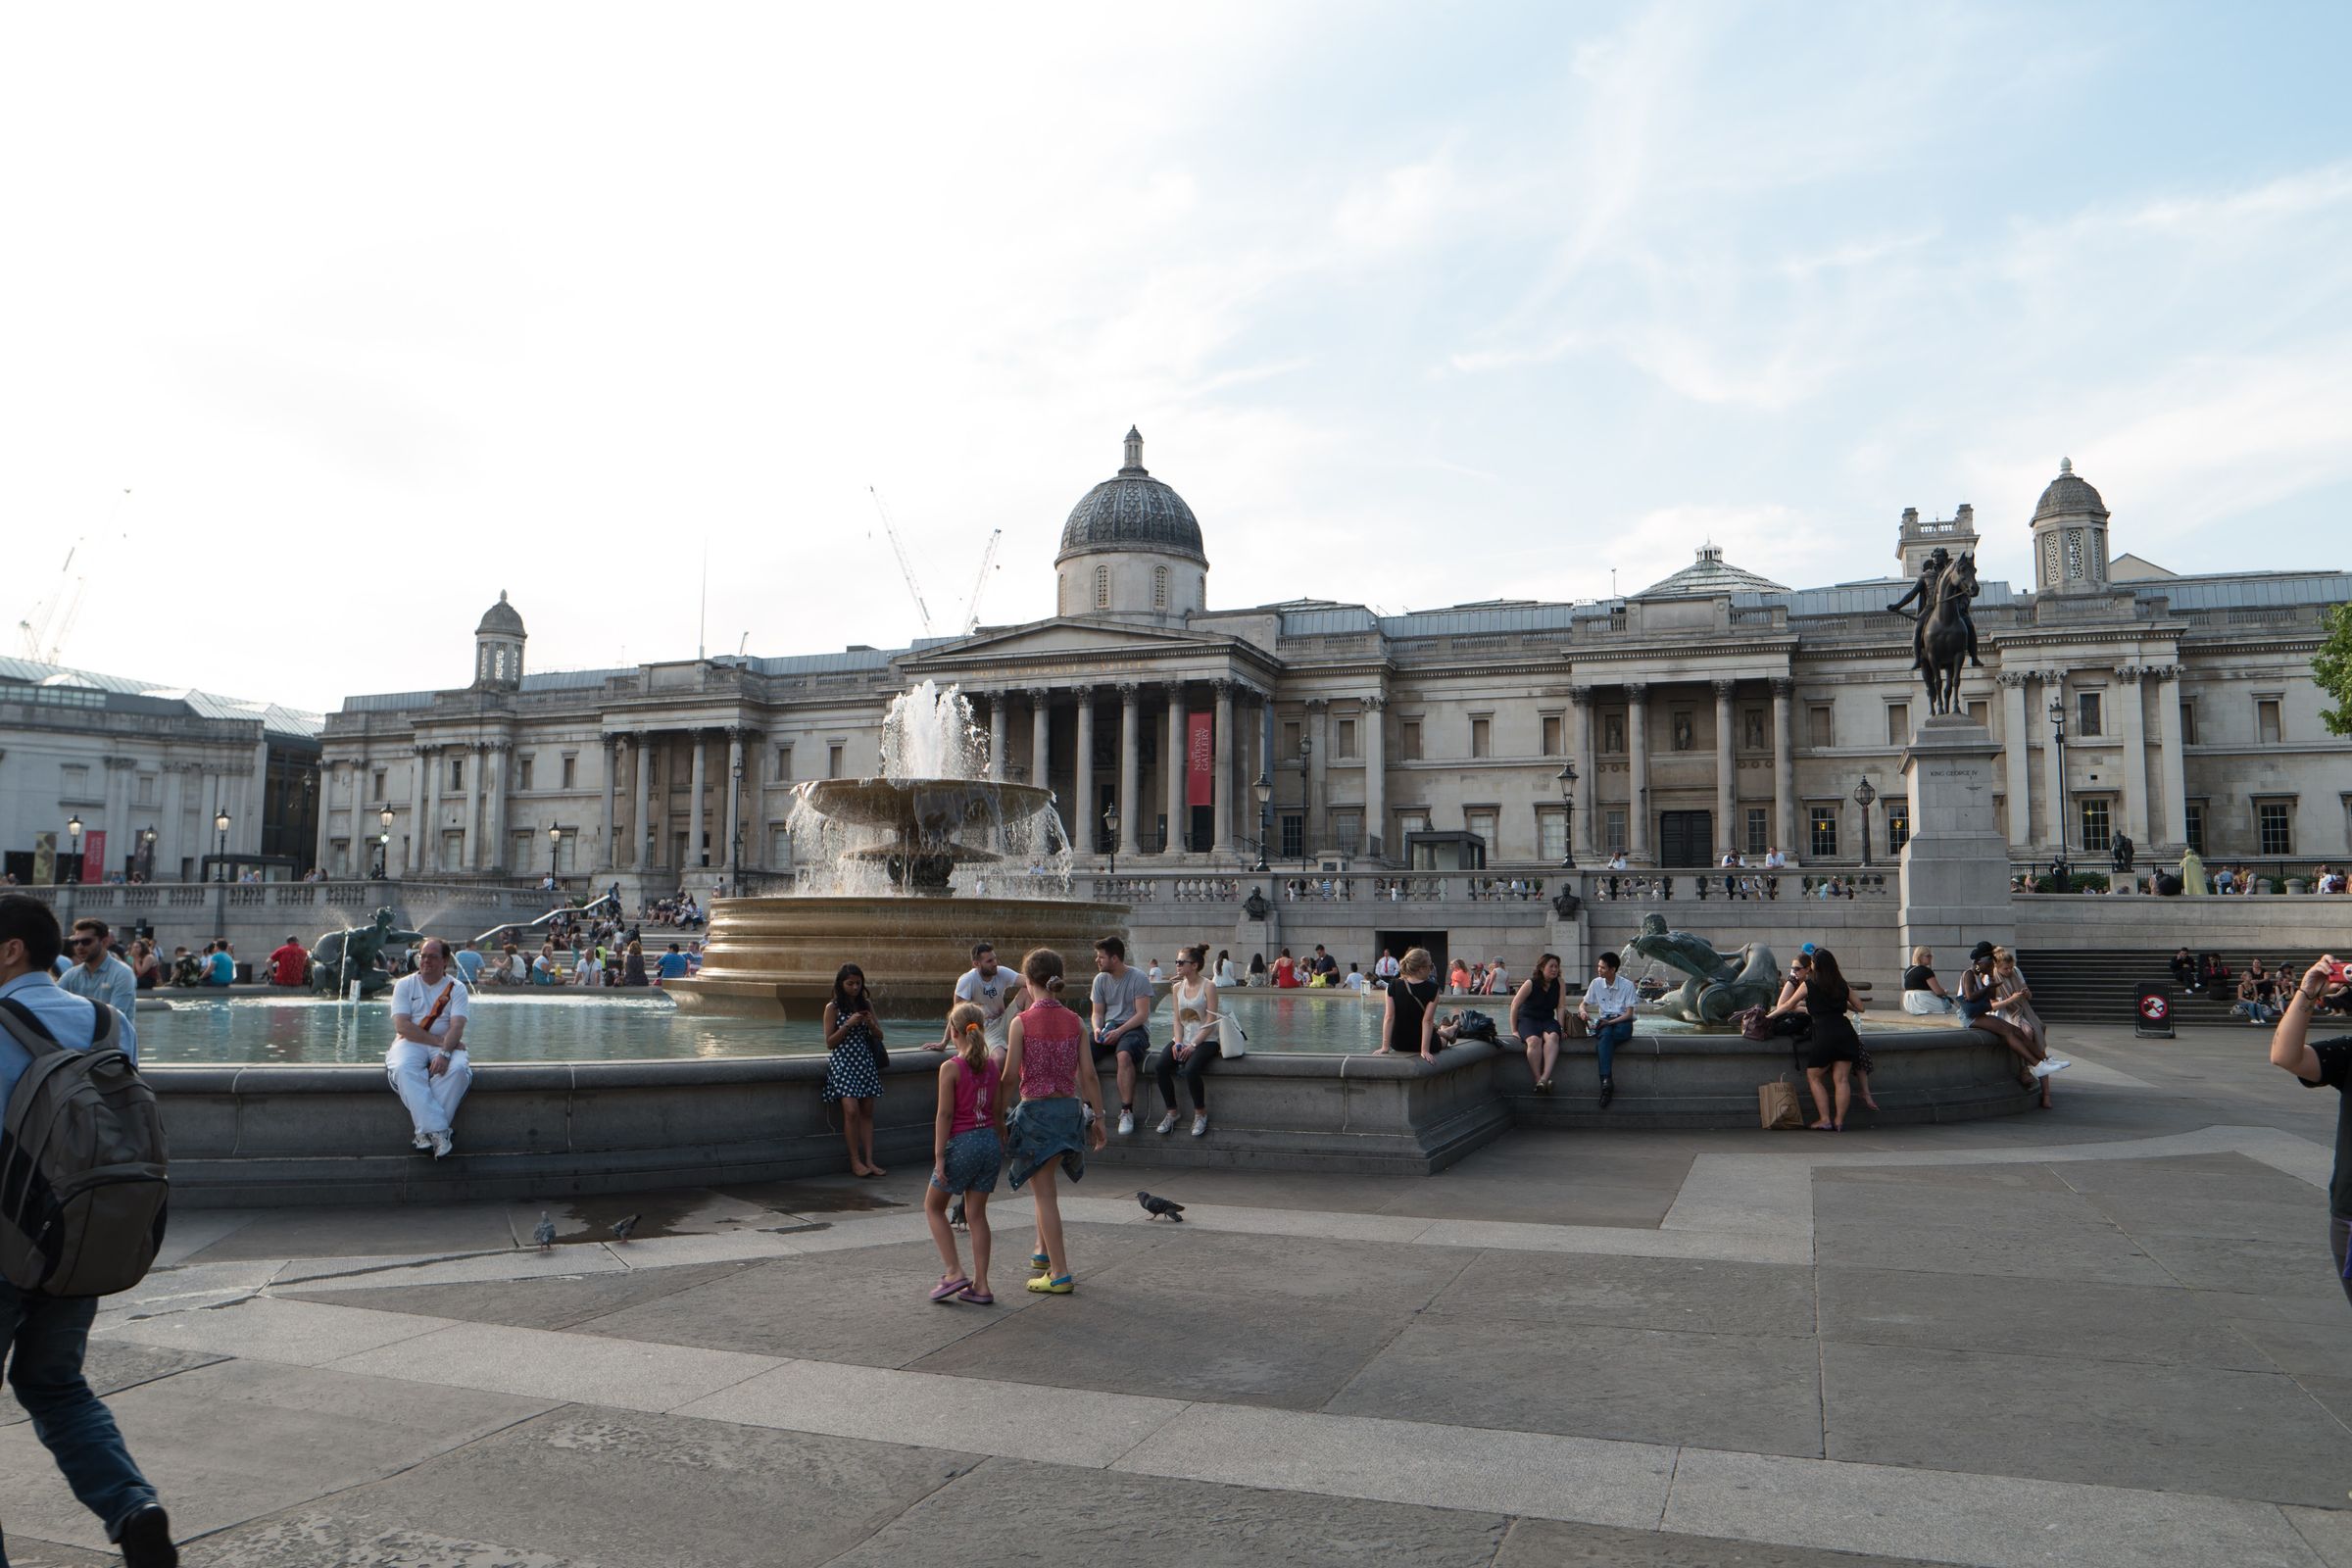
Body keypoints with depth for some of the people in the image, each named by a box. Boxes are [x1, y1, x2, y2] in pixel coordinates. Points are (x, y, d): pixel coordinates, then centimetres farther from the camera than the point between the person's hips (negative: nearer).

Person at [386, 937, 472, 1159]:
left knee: (458, 1068, -34)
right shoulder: (404, 985, 7)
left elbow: (457, 1027, -8)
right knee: (404, 1069, -35)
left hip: (446, 1044, 0)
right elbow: (402, 1026, -6)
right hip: (410, 1042, 0)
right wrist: (438, 1040, -15)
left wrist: (445, 1053, -27)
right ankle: (438, 1131, -38)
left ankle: (424, 1131, -29)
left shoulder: (456, 988, 6)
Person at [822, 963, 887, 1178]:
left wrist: (871, 1024, -9)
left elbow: (879, 1036, 12)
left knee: (867, 1112, 2)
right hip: (843, 1063, -4)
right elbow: (829, 1043, -4)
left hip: (865, 1061, 4)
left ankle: (869, 1161, 3)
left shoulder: (866, 1004, 9)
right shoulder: (833, 1008, -2)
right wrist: (849, 1024, -15)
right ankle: (855, 1161, -3)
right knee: (851, 1110, -14)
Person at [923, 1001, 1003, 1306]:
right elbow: (997, 1111, 10)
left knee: (933, 1206, 13)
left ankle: (955, 1272, 4)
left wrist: (939, 1156, -9)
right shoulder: (992, 1065, 5)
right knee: (977, 1214, 11)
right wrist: (1001, 1144, 20)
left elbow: (945, 1114, -13)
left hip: (962, 1143, -6)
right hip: (990, 1141, 6)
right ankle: (980, 1286, 10)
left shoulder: (951, 1067, -12)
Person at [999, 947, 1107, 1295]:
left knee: (1045, 1191, 4)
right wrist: (1098, 1118, 8)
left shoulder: (1022, 1023, -12)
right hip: (1069, 1108, 5)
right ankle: (1043, 1252, 35)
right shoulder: (1075, 1021, -1)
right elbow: (1088, 1075, 0)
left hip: (1035, 1110, -5)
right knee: (1044, 1182, 26)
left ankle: (1060, 1273, 5)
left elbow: (1010, 1077, -11)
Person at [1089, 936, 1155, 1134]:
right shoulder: (1100, 979, 10)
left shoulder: (1138, 978, -7)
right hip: (1109, 1028, 5)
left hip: (1134, 1028, -5)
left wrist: (1119, 1031, -21)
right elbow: (1097, 1012, 13)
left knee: (1124, 1055, -38)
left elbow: (1142, 1014, -11)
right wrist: (1097, 1028, -10)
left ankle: (1127, 1111, -30)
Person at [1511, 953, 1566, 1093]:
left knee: (1552, 1037, -32)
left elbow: (1560, 1007, 3)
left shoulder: (1559, 983, 2)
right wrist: (1514, 1030, -7)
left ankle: (1544, 1078, -45)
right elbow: (1515, 1005, -7)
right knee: (1534, 1040, -35)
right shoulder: (1530, 983, -9)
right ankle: (1538, 1080, -36)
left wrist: (1560, 1028, -6)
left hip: (1547, 1020, 3)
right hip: (1527, 1019, -3)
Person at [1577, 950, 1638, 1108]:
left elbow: (1629, 1013, -6)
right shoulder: (1596, 983, 7)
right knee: (1606, 1035, -37)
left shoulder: (1627, 985, -3)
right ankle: (1607, 1081, -47)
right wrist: (1583, 1011, -11)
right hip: (1604, 1023, 2)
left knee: (1603, 1040, -36)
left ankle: (1606, 1083, -37)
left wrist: (1610, 1022, -19)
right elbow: (1583, 1004, 15)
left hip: (1622, 1022, -2)